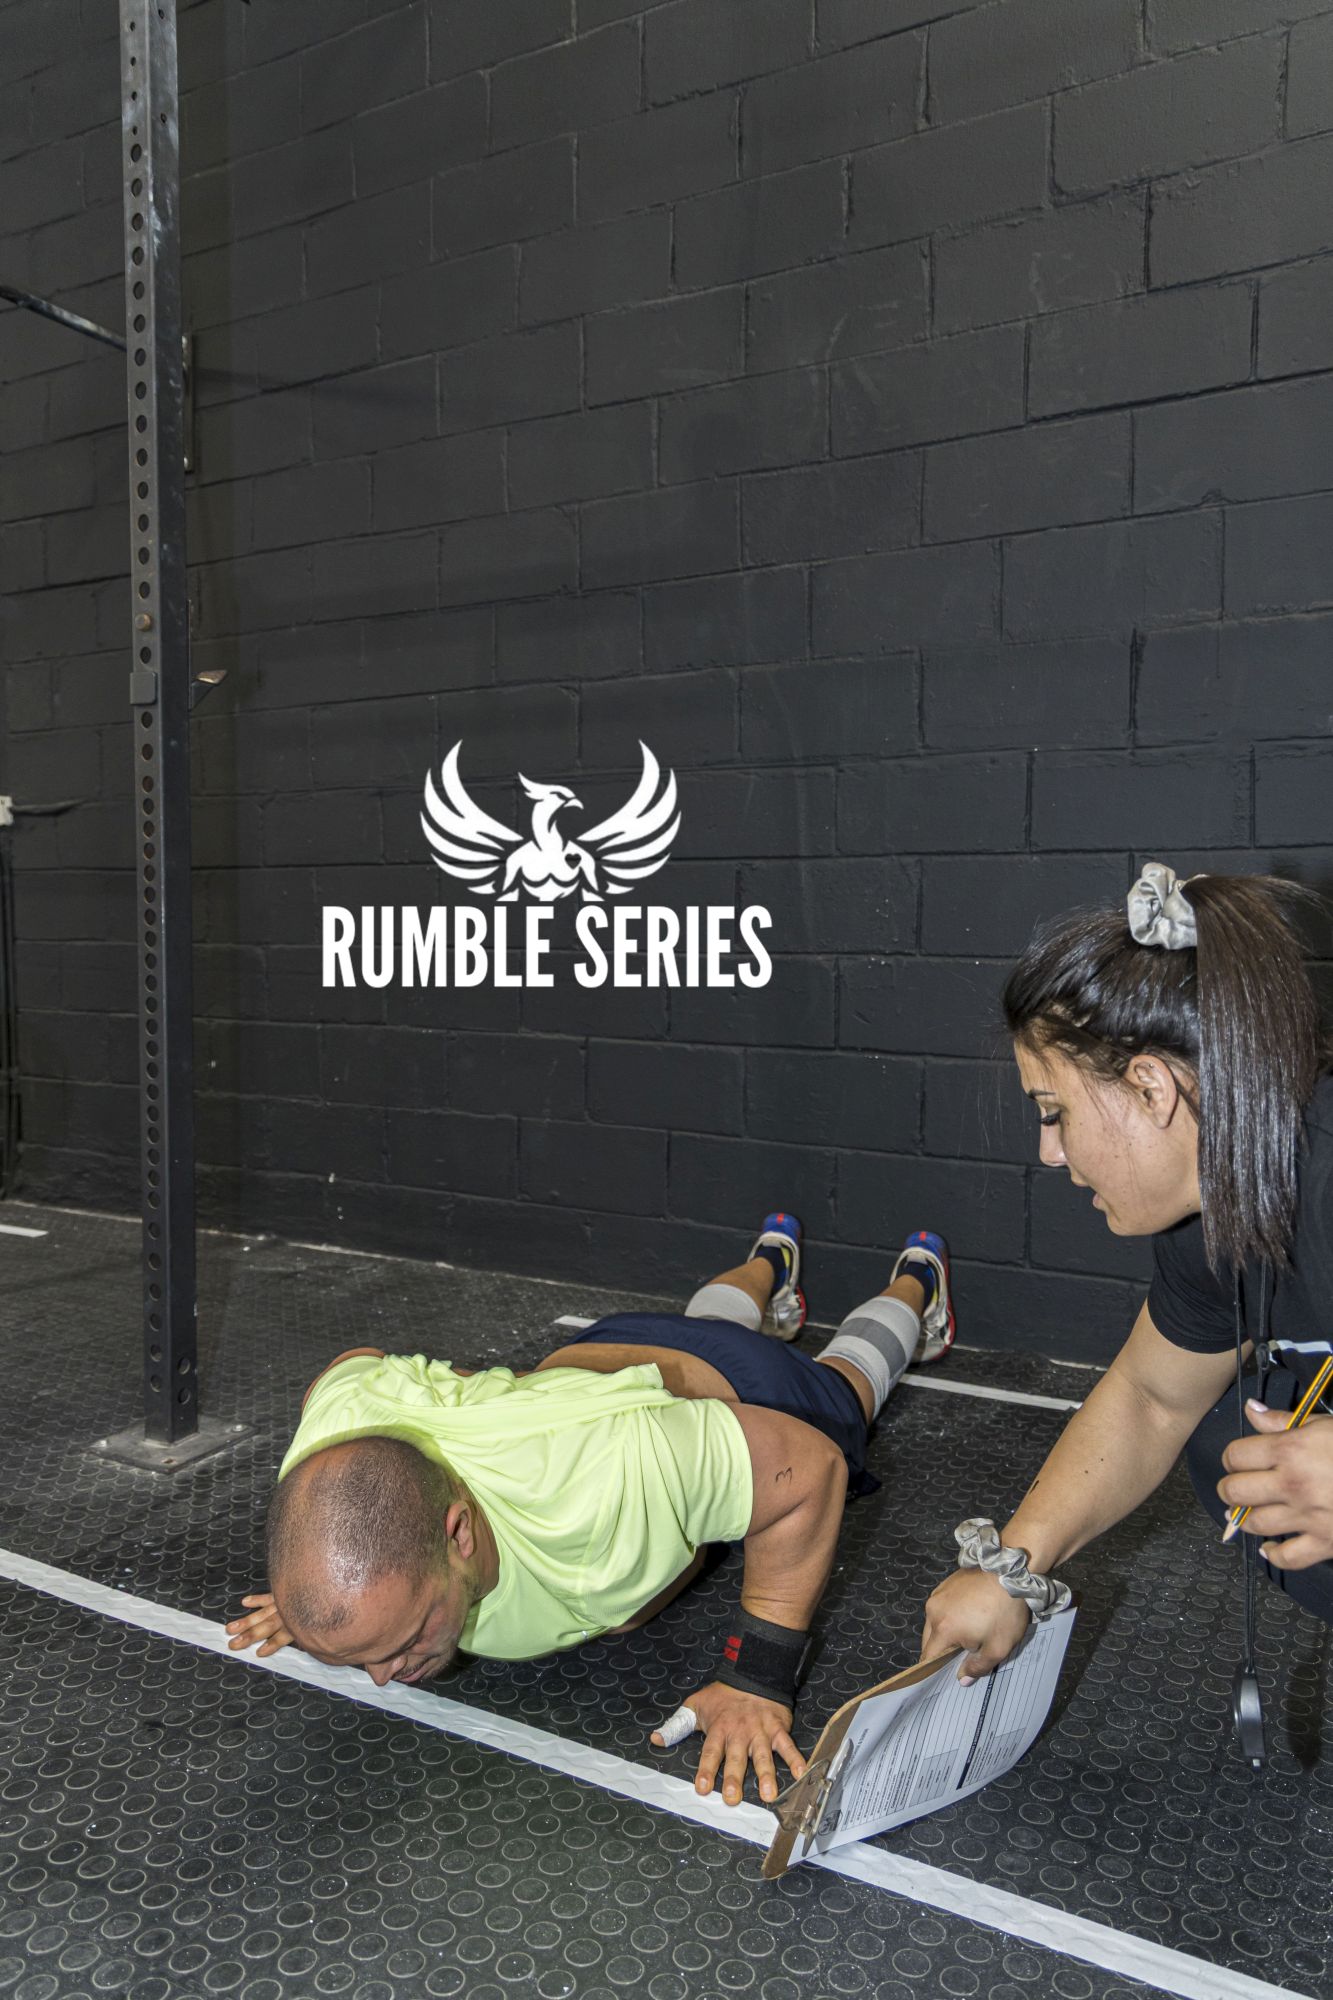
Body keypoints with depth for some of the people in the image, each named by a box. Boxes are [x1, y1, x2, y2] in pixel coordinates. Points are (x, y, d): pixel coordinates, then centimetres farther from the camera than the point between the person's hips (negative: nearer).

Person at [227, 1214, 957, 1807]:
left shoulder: (596, 1489, -55)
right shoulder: (327, 1436, -40)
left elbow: (807, 1465, -40)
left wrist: (758, 1677, -38)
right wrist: (314, 1594, -12)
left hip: (747, 1400, -3)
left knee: (839, 1390, 35)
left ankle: (915, 1279, 64)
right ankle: (772, 1262, 71)